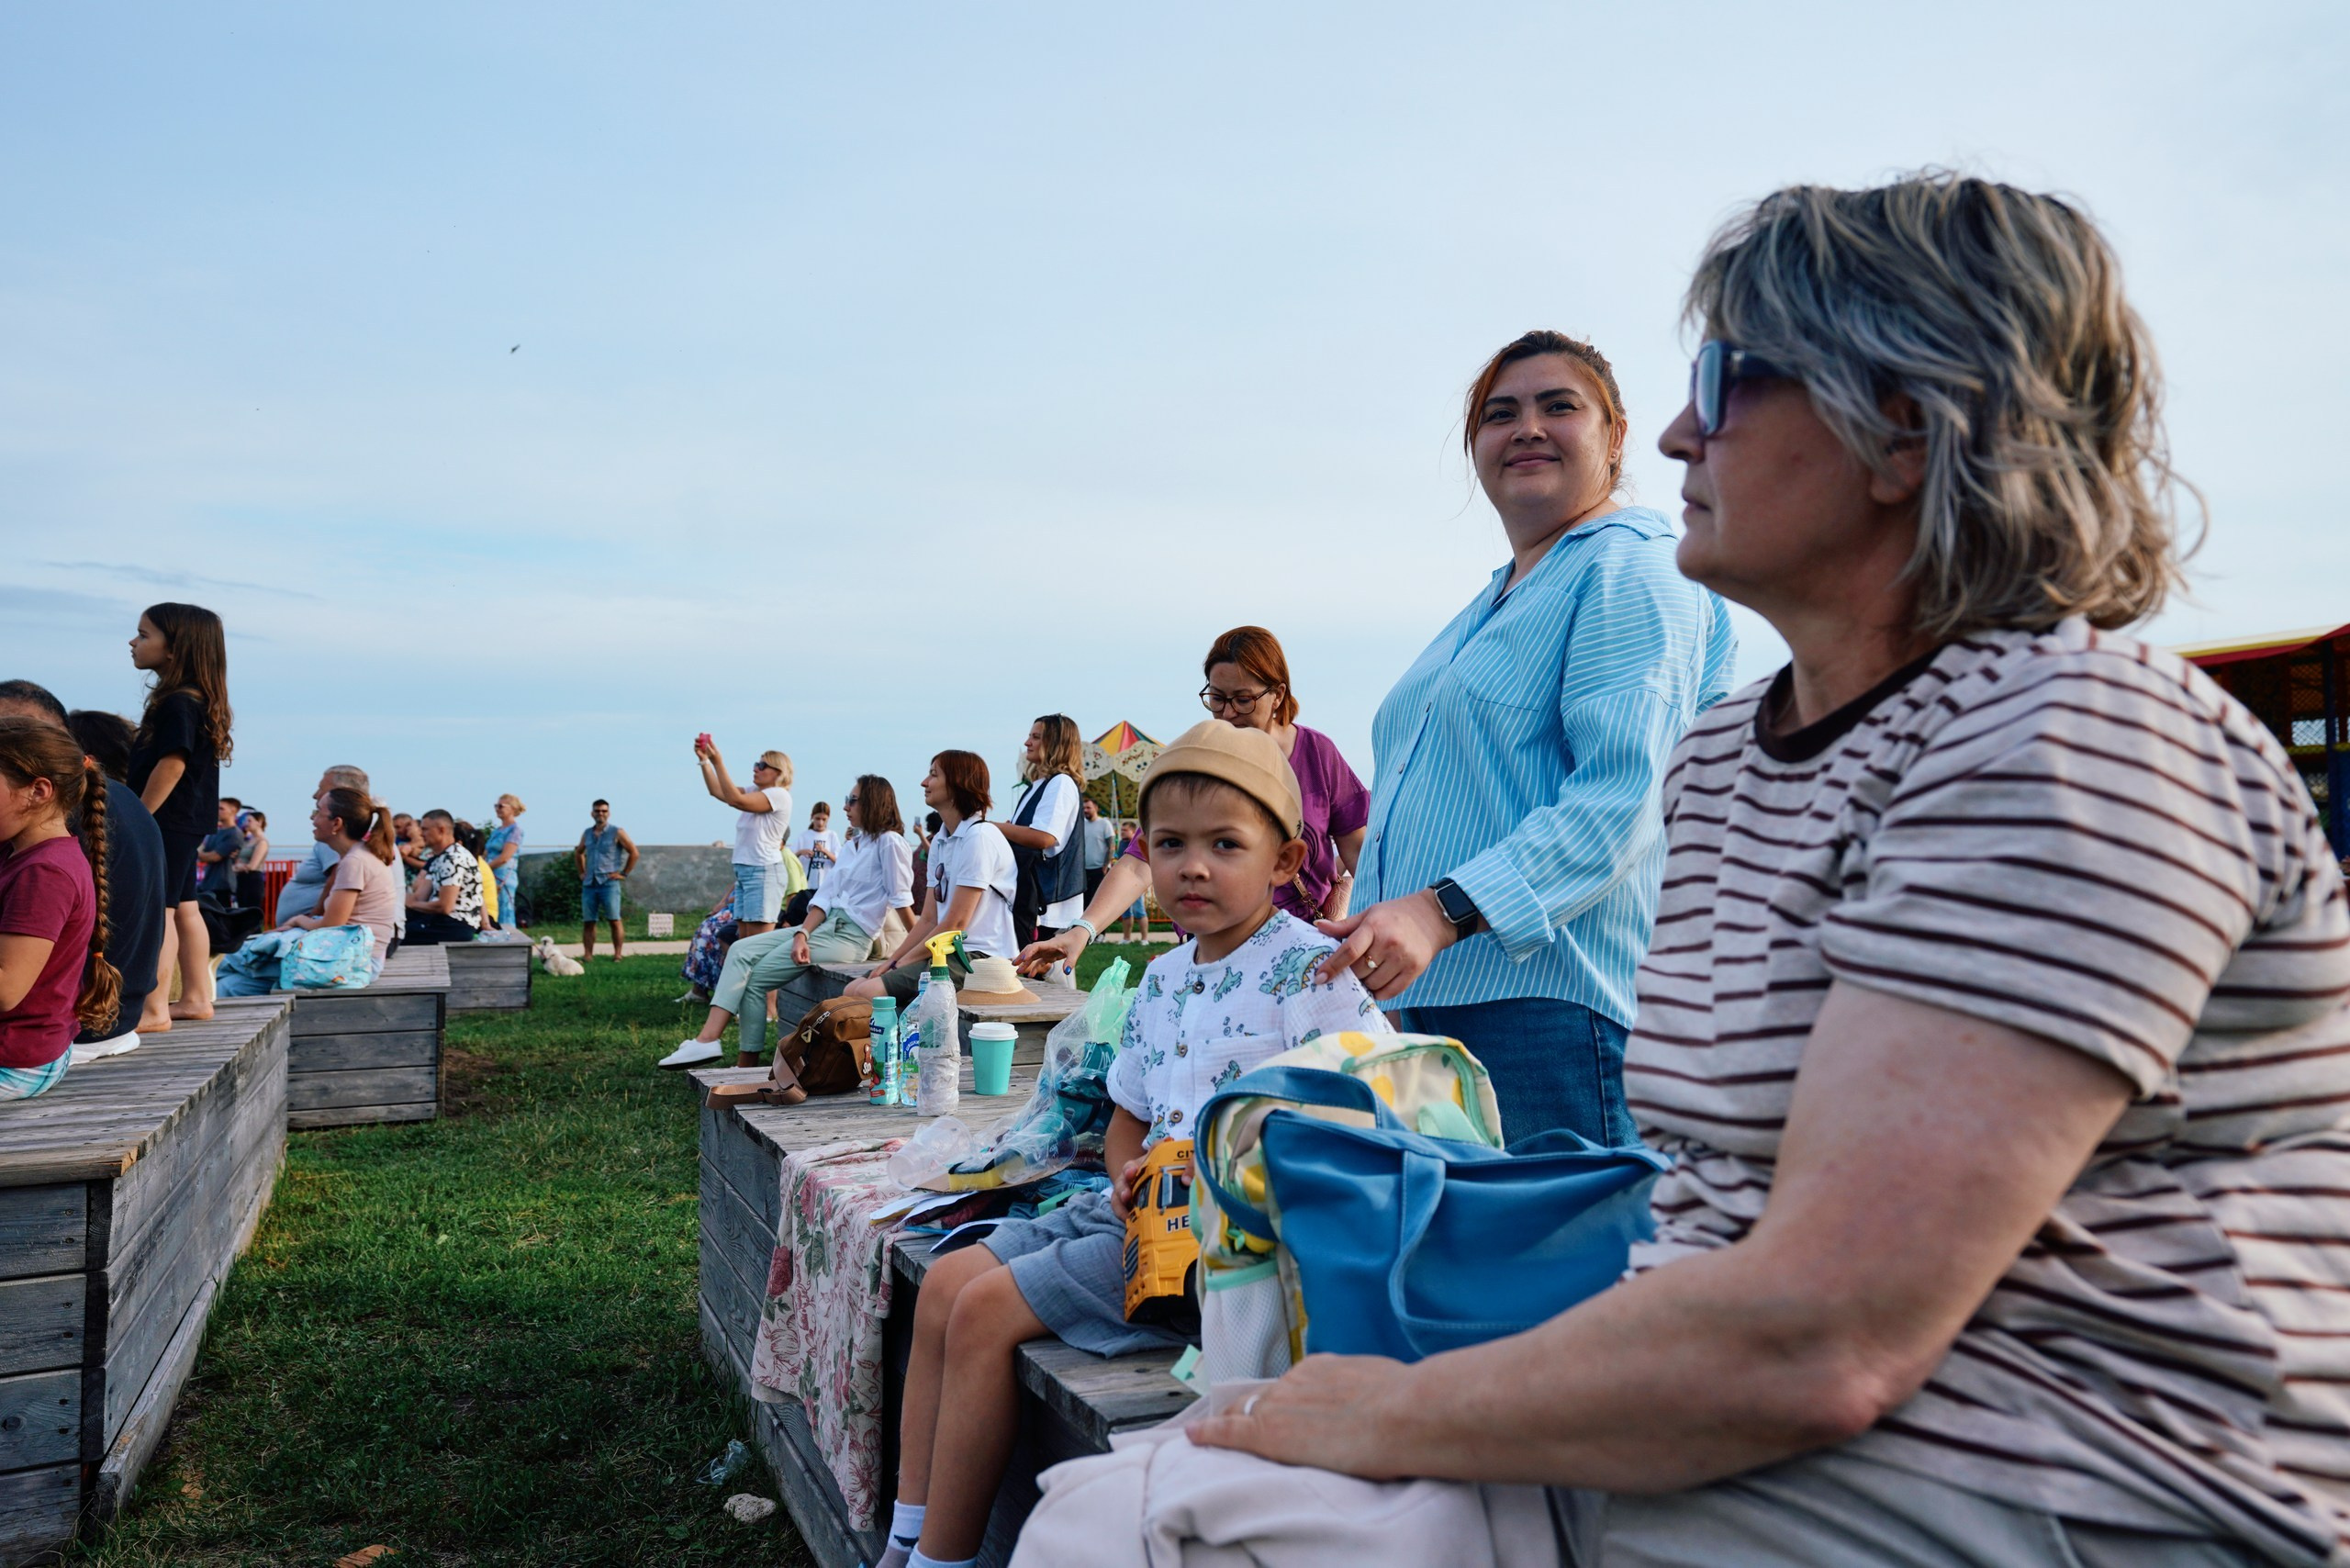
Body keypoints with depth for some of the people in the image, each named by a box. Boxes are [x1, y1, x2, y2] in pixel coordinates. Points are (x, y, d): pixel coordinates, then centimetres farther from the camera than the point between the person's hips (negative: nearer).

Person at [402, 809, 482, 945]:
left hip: (457, 926, -10)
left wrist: (412, 904, -5)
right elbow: (420, 897, 9)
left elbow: (444, 906, -20)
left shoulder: (454, 859, -17)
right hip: (444, 919, 10)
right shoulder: (438, 858, 16)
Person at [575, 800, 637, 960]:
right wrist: (582, 872, 19)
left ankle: (617, 954, 0)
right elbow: (578, 853, 31)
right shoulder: (587, 834, 14)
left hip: (609, 883, -5)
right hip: (589, 884, 5)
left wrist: (624, 874, -5)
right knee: (588, 921, 3)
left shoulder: (617, 833, 0)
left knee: (614, 920, -4)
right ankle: (587, 955, 5)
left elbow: (633, 852, -2)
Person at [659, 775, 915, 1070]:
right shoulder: (853, 845, 20)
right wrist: (802, 934, -4)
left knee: (754, 978, -10)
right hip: (825, 924, 9)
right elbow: (825, 896, 10)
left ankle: (747, 1065, -4)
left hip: (850, 935, -9)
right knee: (741, 950, -7)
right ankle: (708, 1038, -16)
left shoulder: (888, 841, -8)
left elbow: (902, 900, -11)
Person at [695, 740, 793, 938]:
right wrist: (704, 760, 0)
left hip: (764, 872, -9)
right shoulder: (755, 792, 17)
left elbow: (736, 800, -20)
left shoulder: (779, 795, -11)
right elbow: (717, 791, 11)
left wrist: (718, 762, -21)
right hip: (743, 871, 9)